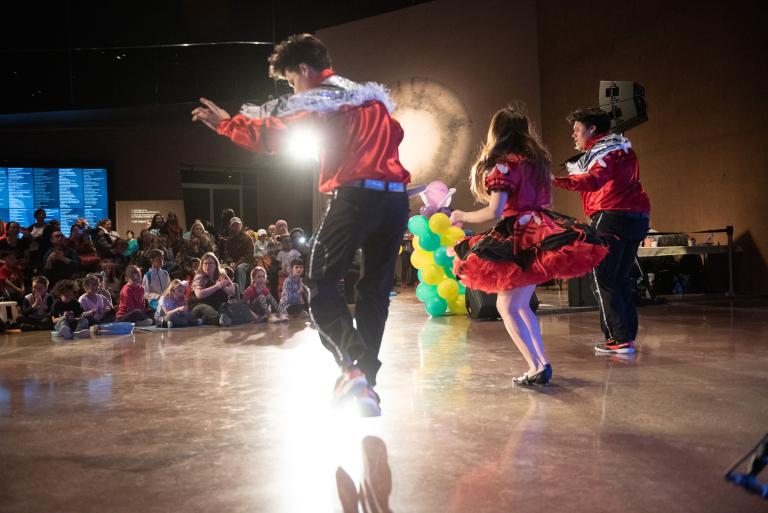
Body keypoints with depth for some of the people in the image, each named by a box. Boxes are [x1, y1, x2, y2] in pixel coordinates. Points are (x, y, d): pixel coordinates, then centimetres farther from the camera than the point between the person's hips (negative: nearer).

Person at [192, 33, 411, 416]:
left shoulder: (321, 99, 2)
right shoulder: (372, 96, 23)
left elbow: (272, 135, -1)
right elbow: (394, 135, 33)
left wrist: (225, 123, 12)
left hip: (355, 197, -7)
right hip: (396, 198, 7)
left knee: (321, 283, -1)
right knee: (376, 290, 9)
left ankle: (351, 364, -19)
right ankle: (367, 381, 11)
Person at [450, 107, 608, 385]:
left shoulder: (504, 164, -10)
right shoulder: (537, 160, 14)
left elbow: (494, 212, -16)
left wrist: (463, 216, 0)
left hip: (520, 239, -8)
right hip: (541, 234, 8)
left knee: (506, 305, -3)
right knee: (520, 304, 16)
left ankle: (537, 367, -9)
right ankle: (542, 362, 17)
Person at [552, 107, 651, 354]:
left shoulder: (603, 152, -5)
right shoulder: (624, 149, 23)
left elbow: (594, 180, -26)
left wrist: (560, 181, -39)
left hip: (611, 217, -9)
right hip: (638, 217, 9)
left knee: (602, 280, -5)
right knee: (621, 279, 14)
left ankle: (620, 338, -7)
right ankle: (628, 336, 15)